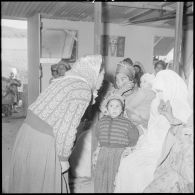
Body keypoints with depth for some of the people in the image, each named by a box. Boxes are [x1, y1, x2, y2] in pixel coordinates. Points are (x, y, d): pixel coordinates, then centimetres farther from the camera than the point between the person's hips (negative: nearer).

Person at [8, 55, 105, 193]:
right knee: (48, 186, 13)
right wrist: (64, 159, -10)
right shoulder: (83, 90, -14)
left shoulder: (62, 80, 11)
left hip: (27, 132, 8)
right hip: (43, 144, -8)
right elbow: (67, 127, -19)